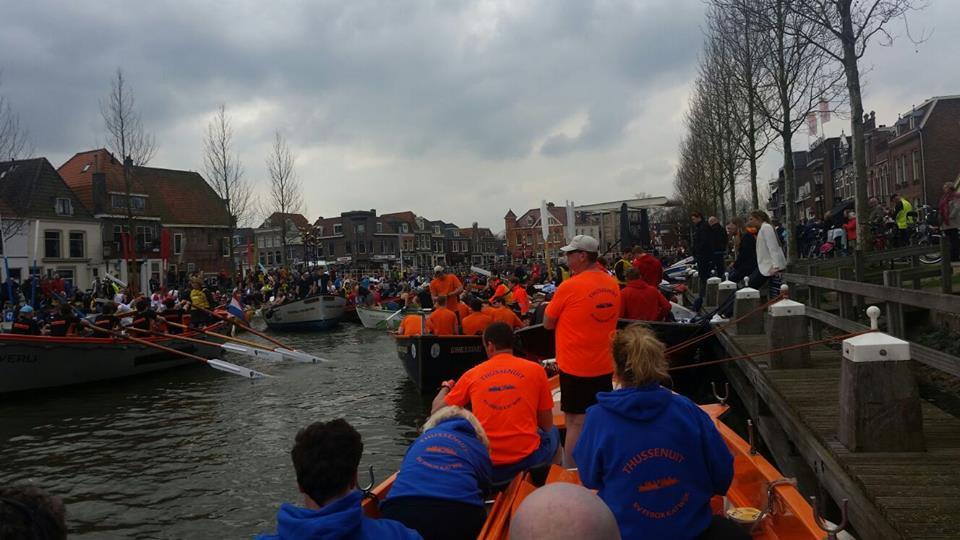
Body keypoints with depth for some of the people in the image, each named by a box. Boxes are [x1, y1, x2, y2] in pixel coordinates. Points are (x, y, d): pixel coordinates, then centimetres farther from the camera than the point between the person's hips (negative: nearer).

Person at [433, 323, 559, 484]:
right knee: (553, 433, 29)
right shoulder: (535, 370, 0)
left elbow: (437, 412, 12)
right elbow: (547, 425, 5)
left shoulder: (472, 374, 3)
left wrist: (445, 387, 33)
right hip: (527, 461, -1)